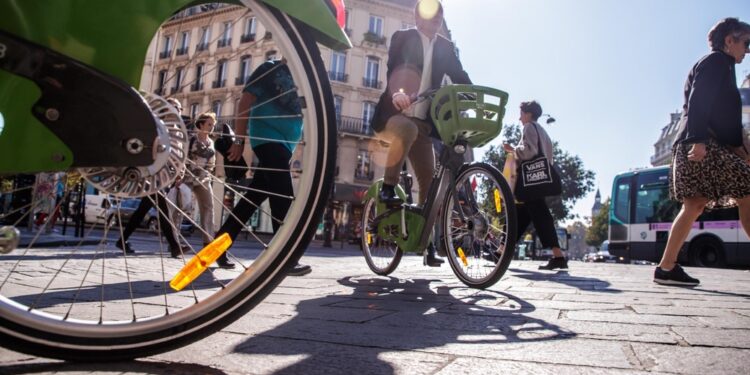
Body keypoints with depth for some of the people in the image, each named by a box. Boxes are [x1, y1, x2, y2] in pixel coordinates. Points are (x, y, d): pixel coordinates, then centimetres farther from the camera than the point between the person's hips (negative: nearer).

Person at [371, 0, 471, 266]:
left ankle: (427, 243, 6)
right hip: (392, 114, -4)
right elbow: (393, 69, -15)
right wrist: (397, 93, -38)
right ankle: (387, 190, -23)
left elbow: (460, 77, 3)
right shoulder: (403, 38, 2)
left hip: (422, 122, 4)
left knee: (429, 180, -4)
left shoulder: (445, 48, 13)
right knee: (407, 130, -39)